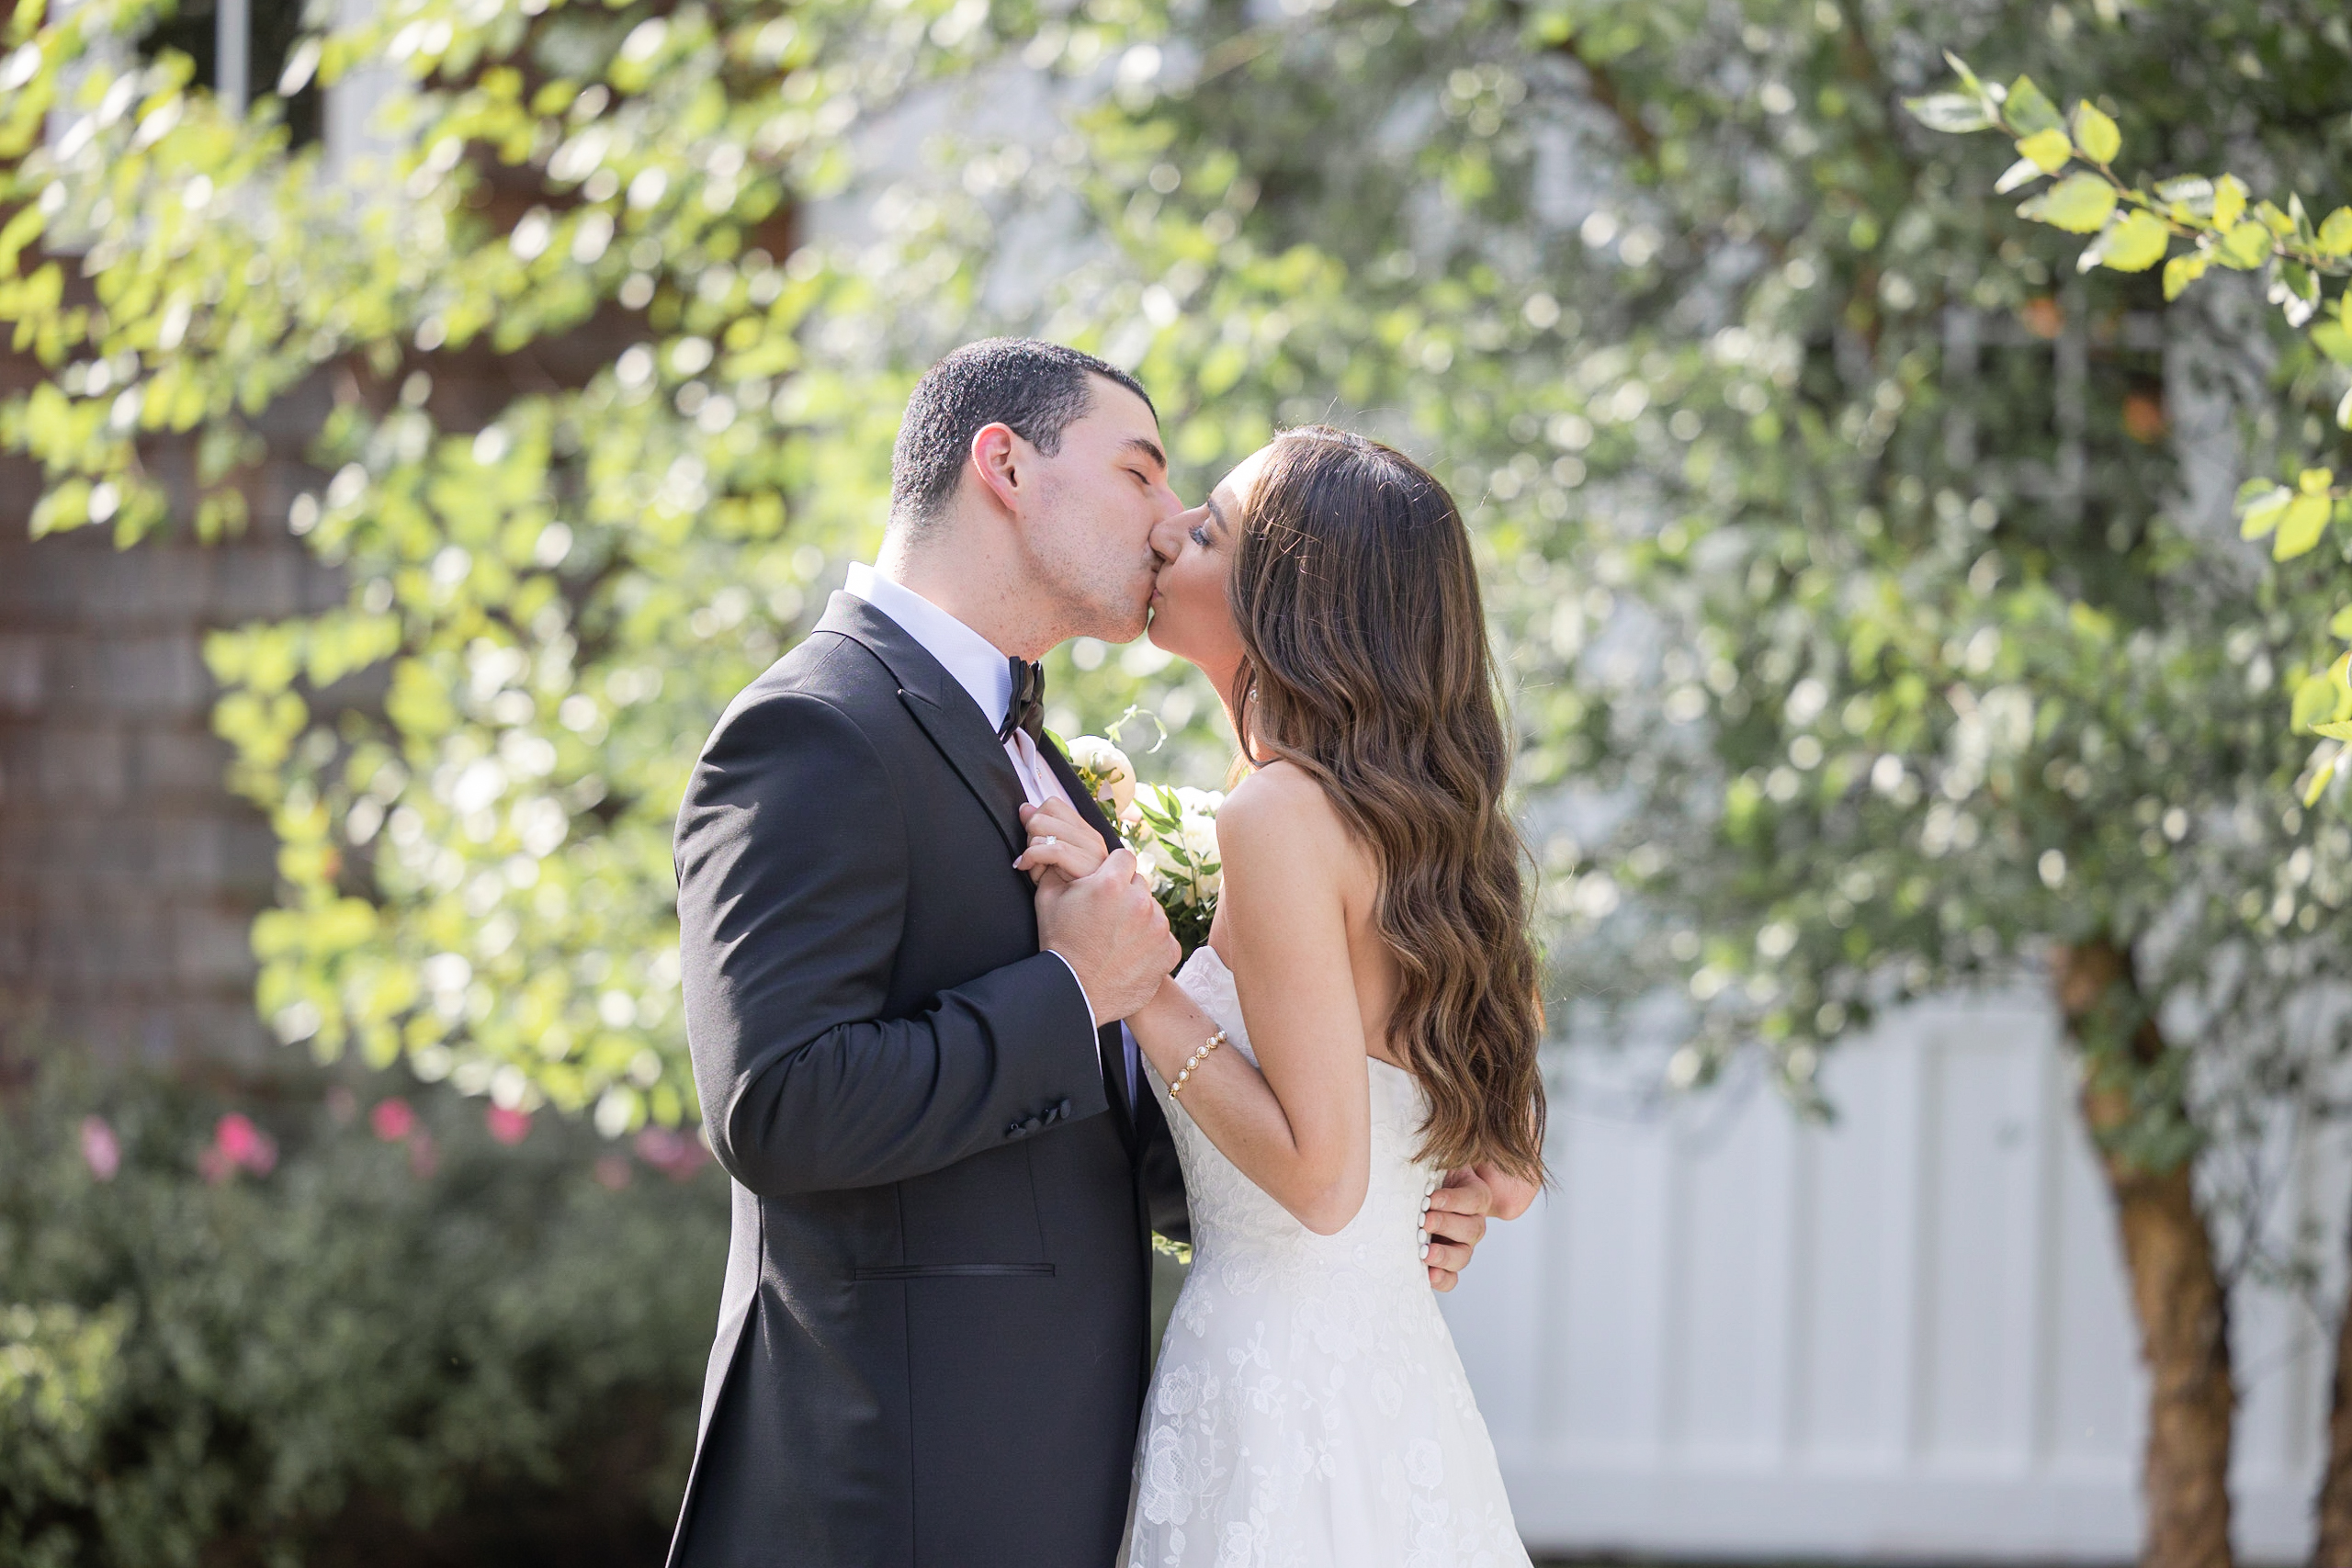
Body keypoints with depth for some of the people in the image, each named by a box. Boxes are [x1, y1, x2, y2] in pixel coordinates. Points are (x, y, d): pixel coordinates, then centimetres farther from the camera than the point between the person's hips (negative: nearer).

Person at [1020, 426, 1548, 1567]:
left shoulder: (1283, 810, -15)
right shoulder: (1420, 820, 10)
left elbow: (1321, 1176, -18)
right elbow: (1508, 1176, 13)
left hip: (1280, 1381, -9)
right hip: (1398, 1373, 9)